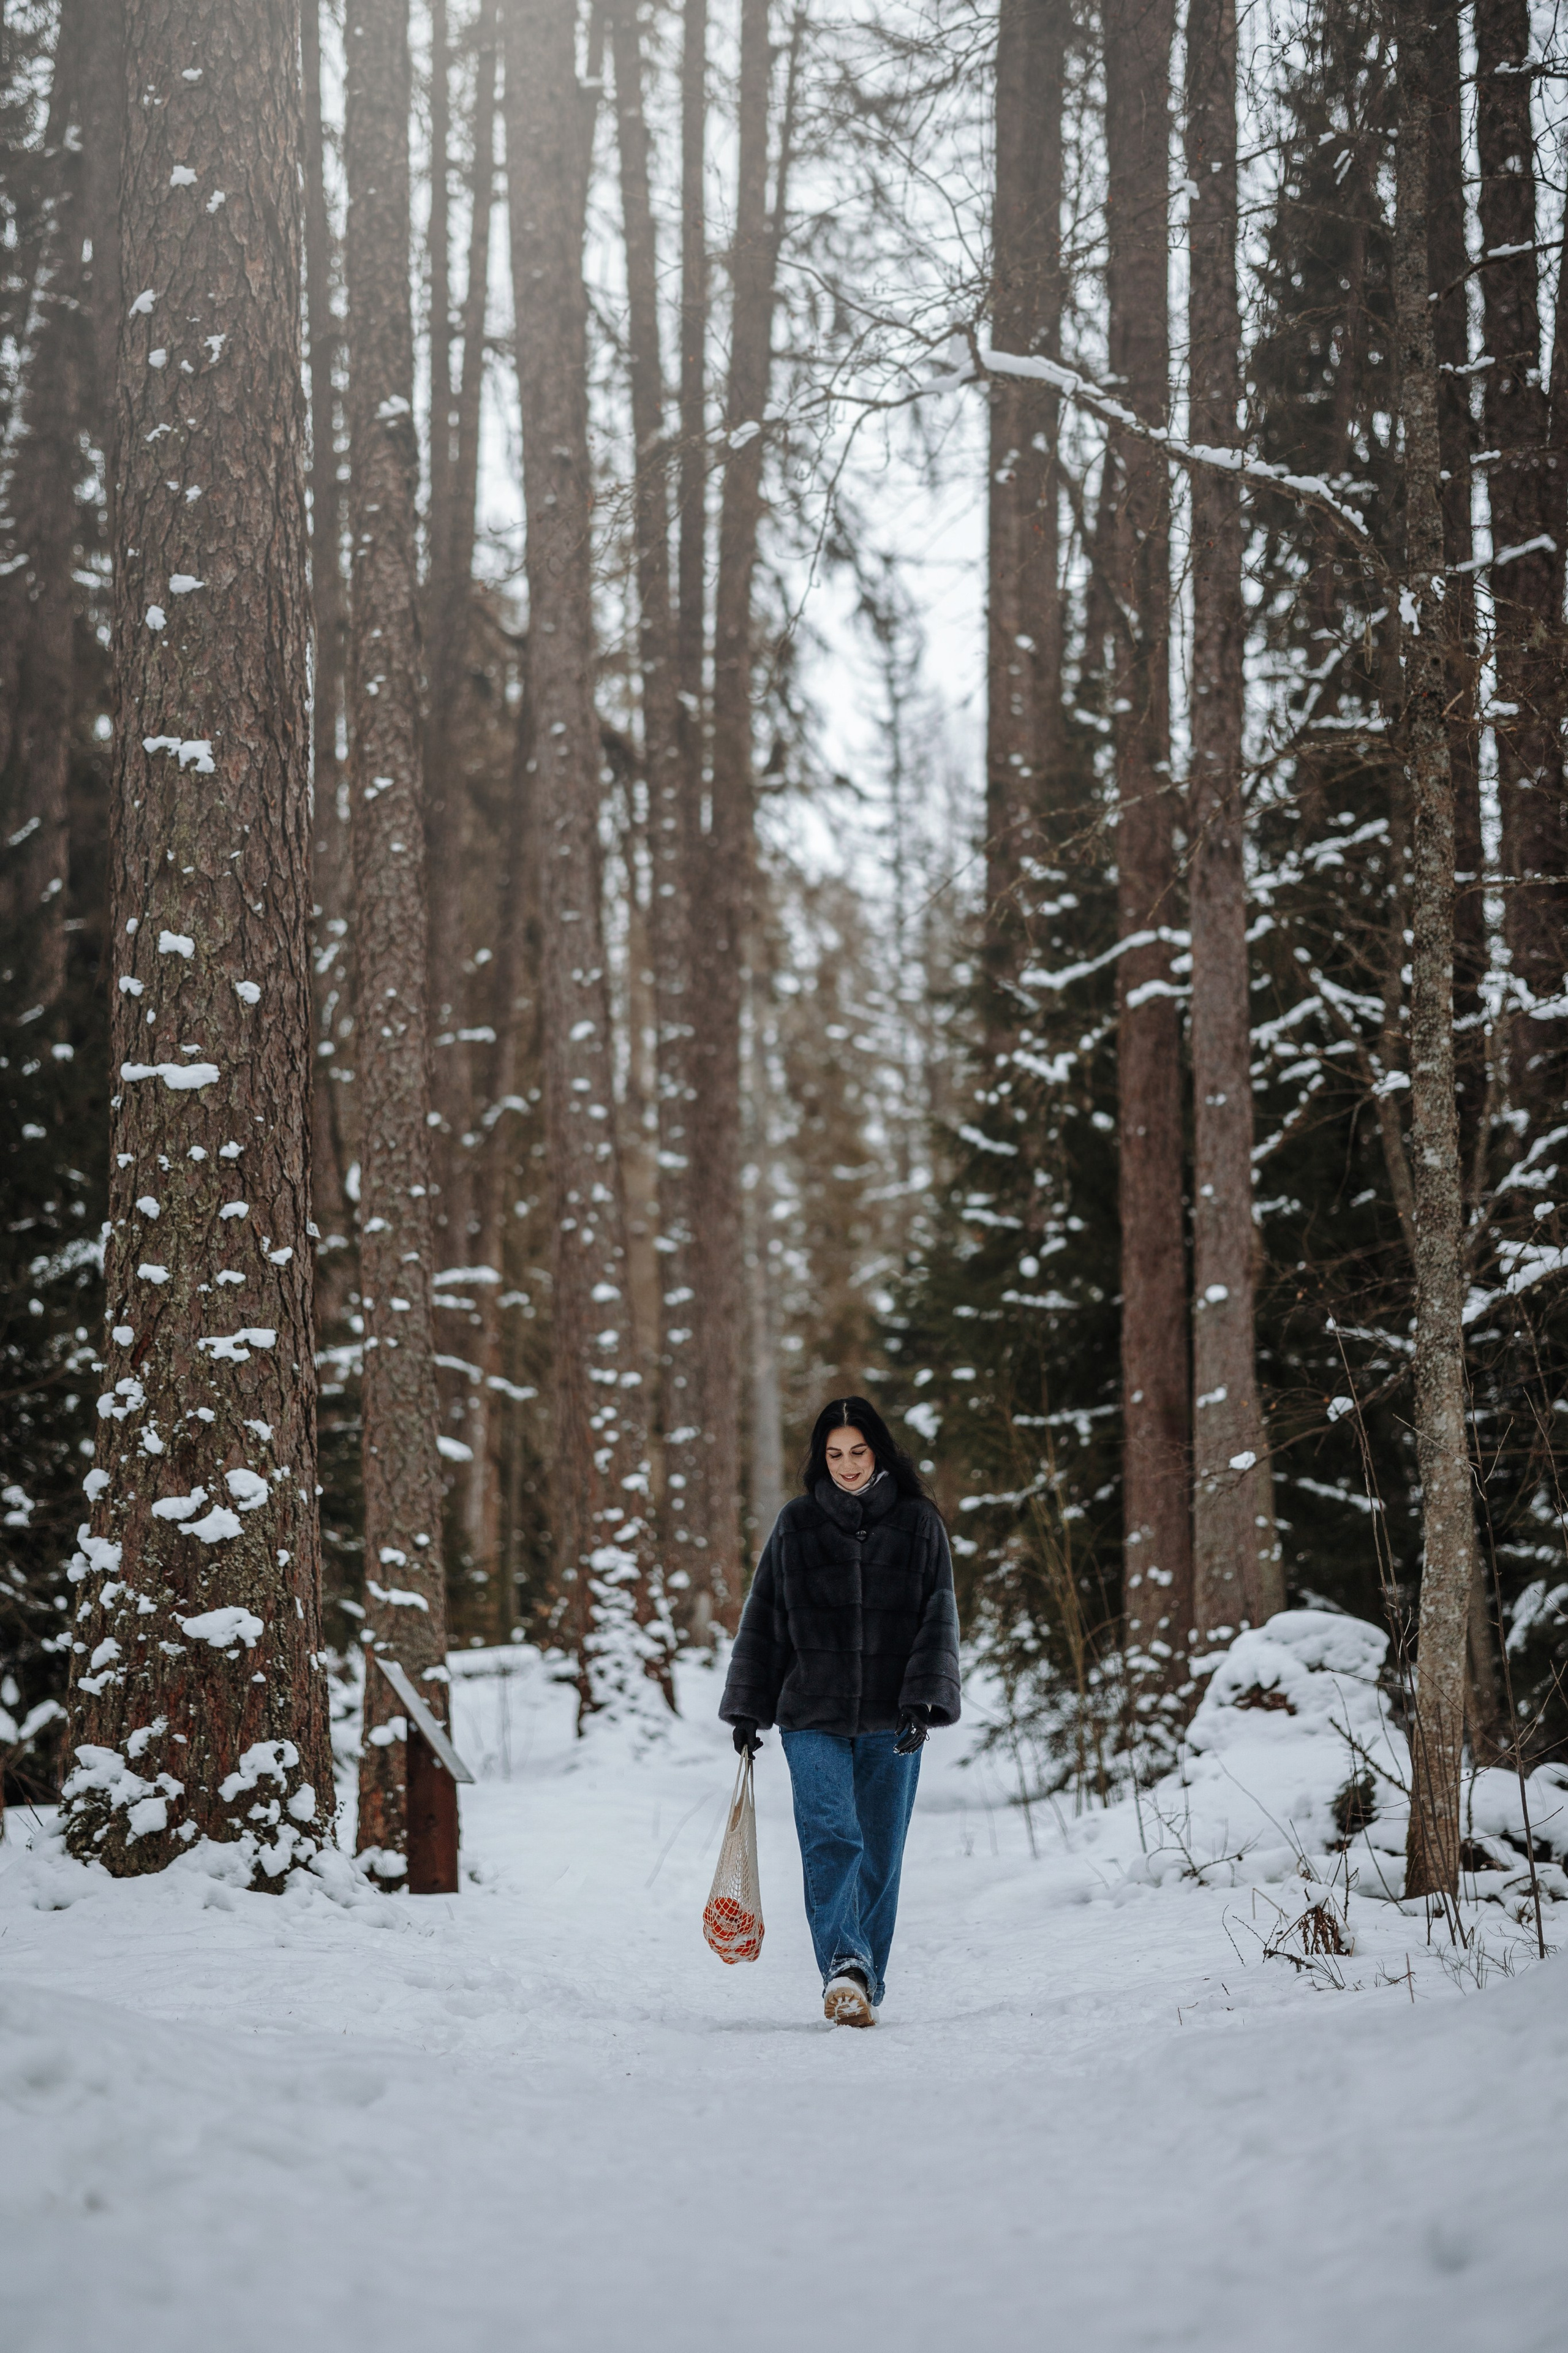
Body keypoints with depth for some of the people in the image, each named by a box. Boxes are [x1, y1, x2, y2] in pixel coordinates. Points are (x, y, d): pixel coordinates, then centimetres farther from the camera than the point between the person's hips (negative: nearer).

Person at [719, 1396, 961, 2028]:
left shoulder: (919, 1524, 5)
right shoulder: (796, 1524, 7)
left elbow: (938, 1618, 2)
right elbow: (763, 1619, 11)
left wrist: (923, 1700, -11)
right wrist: (748, 1710, 7)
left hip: (889, 1720, 0)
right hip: (812, 1715, 0)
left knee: (880, 1854, 4)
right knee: (831, 1839, -17)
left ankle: (865, 1983, 16)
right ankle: (845, 1969, -29)